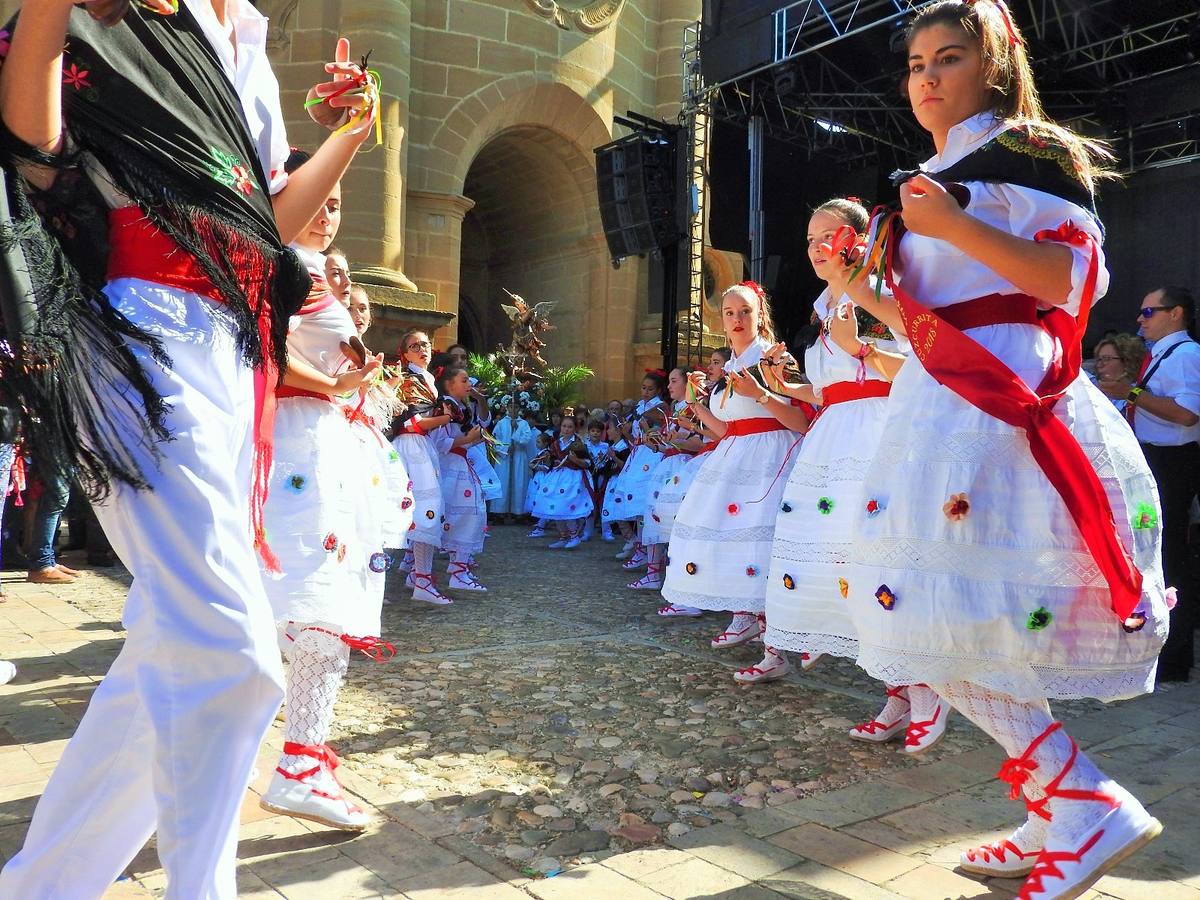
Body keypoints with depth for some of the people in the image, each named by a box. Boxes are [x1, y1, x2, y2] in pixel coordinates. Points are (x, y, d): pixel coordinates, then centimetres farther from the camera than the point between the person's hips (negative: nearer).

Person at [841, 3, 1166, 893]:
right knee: (950, 617, 5)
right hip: (941, 406, 9)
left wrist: (954, 225, -17)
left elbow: (1068, 279, -12)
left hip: (1000, 406, -9)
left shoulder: (1025, 153, 0)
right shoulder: (930, 181, 24)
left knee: (956, 616, -15)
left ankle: (1090, 805, -4)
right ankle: (1059, 819, 14)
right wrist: (875, 300, 12)